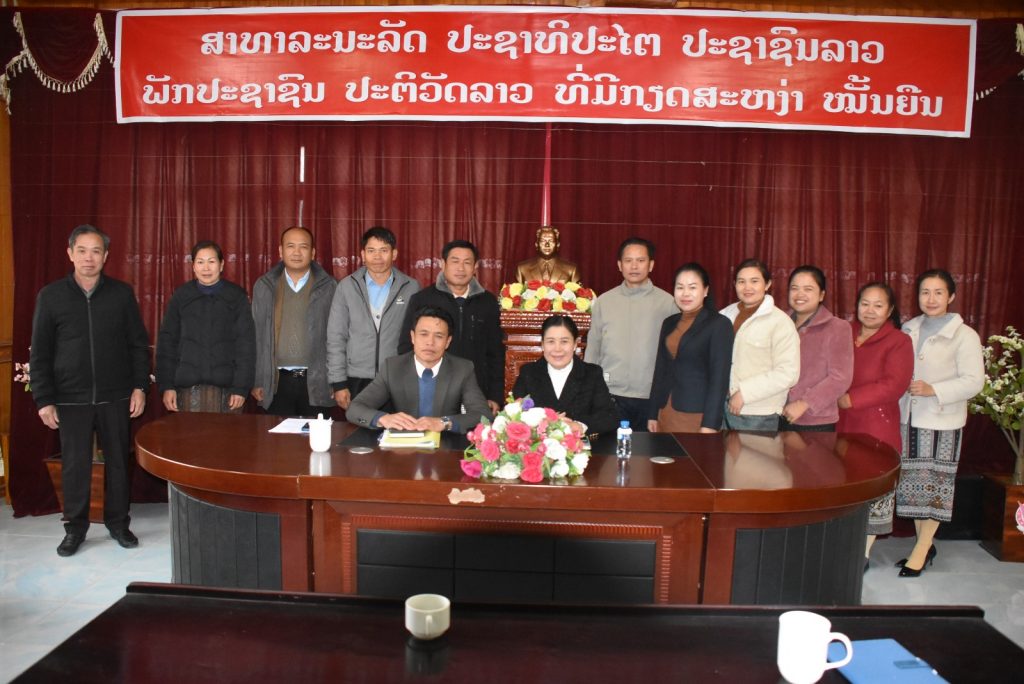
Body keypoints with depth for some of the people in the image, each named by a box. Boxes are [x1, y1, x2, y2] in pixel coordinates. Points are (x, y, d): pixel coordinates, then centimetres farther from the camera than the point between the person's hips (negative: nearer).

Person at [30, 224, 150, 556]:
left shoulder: (122, 293, 1)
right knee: (74, 465, 7)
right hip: (71, 399, 0)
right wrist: (44, 400, -2)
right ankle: (75, 527, 22)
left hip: (116, 397, 0)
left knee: (119, 461, 8)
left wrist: (139, 386, -2)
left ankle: (118, 522, 24)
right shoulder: (51, 296, 0)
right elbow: (39, 352, 2)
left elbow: (138, 343, 4)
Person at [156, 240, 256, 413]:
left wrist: (241, 387, -7)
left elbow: (246, 343, 0)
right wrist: (166, 385, 0)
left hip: (226, 386, -1)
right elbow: (167, 341, 7)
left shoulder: (237, 296, 3)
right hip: (188, 386, 1)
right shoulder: (181, 296, 7)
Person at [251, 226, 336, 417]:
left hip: (317, 384, -1)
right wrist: (256, 381, 5)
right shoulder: (264, 286, 7)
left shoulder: (328, 287, 1)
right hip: (277, 382, 1)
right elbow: (256, 335, 8)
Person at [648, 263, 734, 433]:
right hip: (666, 413, 5)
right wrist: (652, 414, 12)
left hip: (698, 416, -5)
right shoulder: (669, 323, 12)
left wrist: (709, 425, -17)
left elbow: (719, 377, -11)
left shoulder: (719, 324, -6)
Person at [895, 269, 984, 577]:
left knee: (934, 482, 0)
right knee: (911, 482, 9)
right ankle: (925, 545, 23)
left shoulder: (964, 336, -6)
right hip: (908, 418, 5)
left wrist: (933, 390, -23)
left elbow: (973, 381, -12)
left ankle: (921, 551, 9)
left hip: (941, 422, -5)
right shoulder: (908, 330, 10)